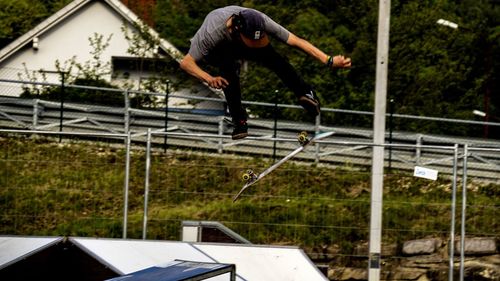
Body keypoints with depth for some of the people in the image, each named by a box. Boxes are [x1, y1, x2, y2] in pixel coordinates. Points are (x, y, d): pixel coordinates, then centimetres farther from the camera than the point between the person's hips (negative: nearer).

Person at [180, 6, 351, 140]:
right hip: (216, 50, -3)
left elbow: (295, 41, -31)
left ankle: (304, 93, -8)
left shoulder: (260, 21, -36)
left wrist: (328, 61, -36)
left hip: (239, 45, 3)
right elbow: (186, 62, -42)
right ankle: (238, 119, -24)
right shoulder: (211, 33, -44)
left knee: (273, 59, -25)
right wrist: (208, 78, -59)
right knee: (230, 67, -36)